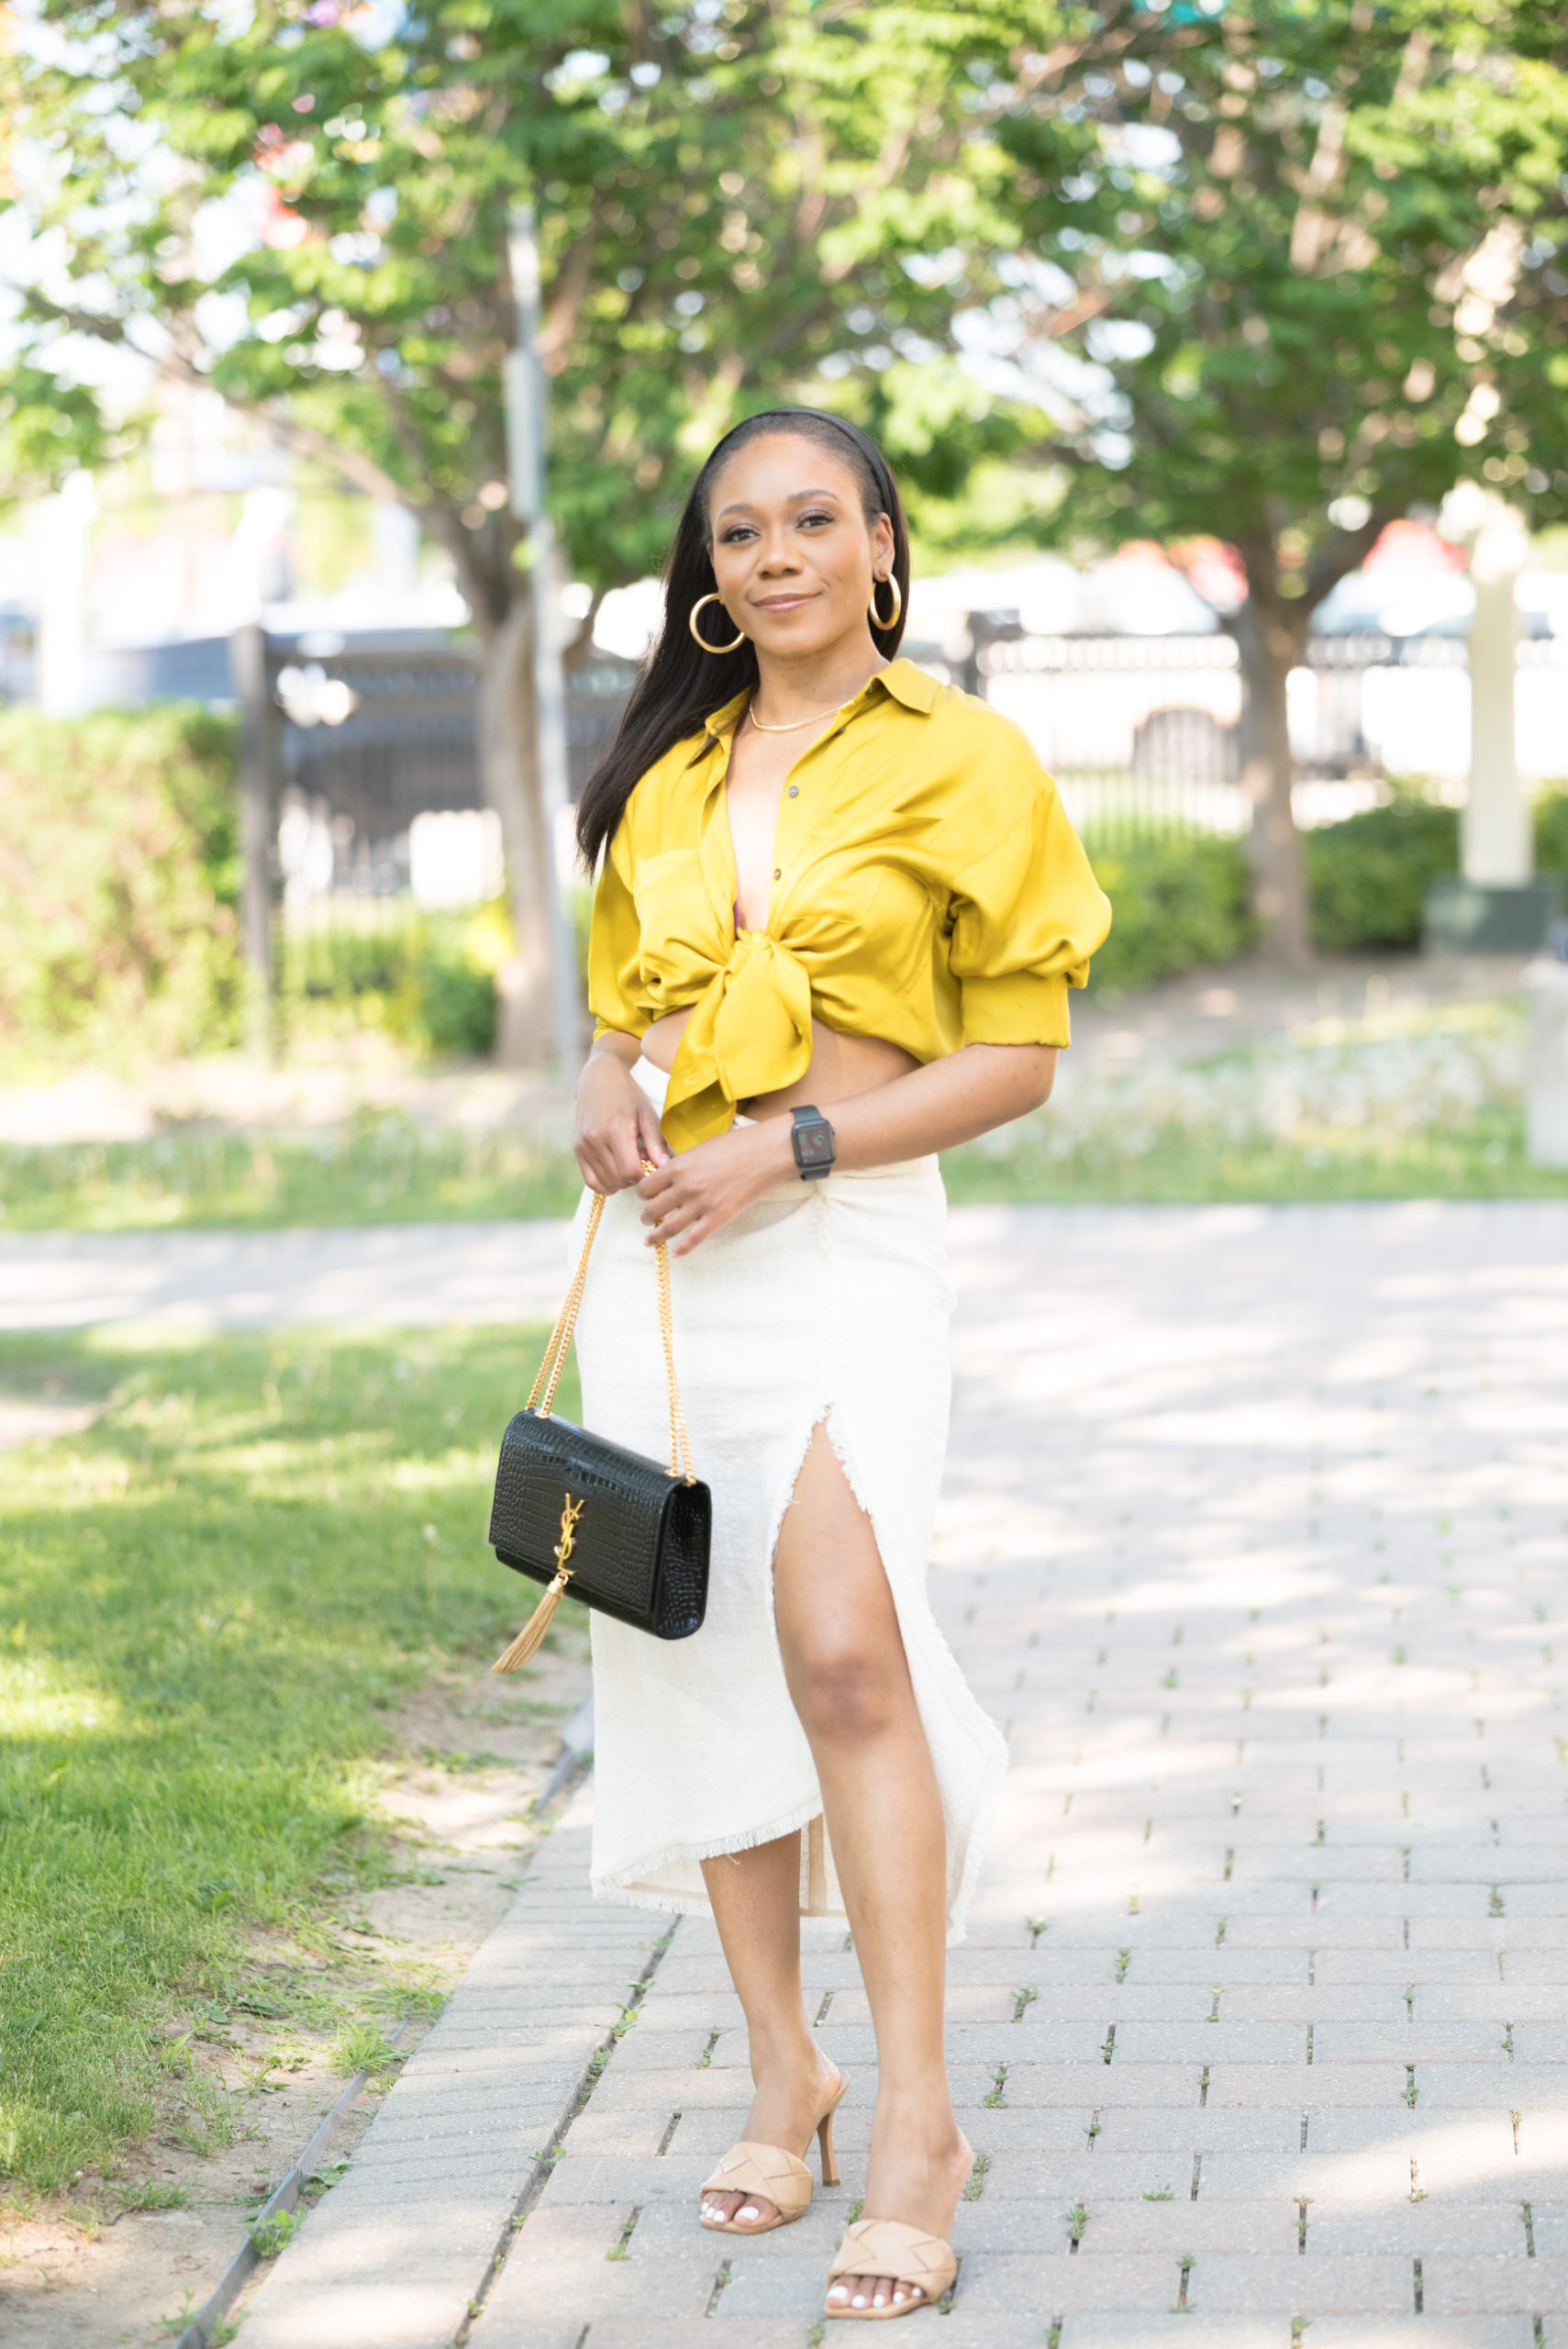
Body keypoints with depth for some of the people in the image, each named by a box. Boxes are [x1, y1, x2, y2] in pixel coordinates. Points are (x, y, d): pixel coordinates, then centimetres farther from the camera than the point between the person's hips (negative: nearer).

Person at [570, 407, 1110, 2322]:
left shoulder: (959, 760, 0)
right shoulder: (668, 770, 14)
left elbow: (1018, 1053, -3)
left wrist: (786, 1147, -13)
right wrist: (607, 1100, -1)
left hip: (842, 1236, -5)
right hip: (661, 1249, 5)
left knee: (841, 1646, -18)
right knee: (701, 1658, 5)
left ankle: (914, 2119, -13)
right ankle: (781, 2068, 17)